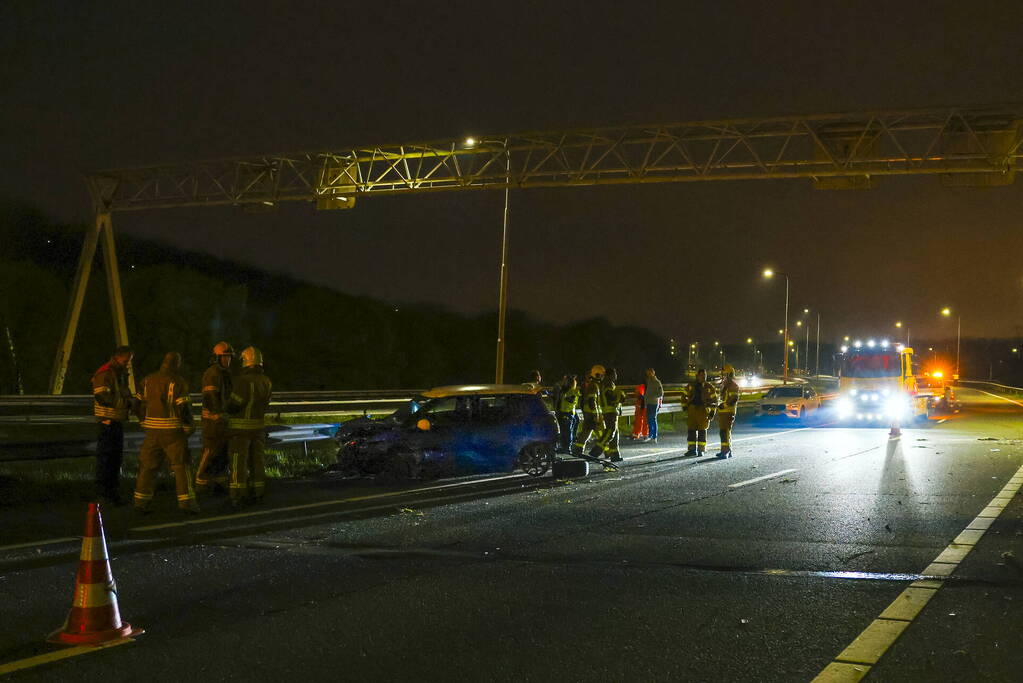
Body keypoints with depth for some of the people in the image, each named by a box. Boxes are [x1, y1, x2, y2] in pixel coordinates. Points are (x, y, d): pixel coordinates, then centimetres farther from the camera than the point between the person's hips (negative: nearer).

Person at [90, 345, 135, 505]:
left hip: (118, 421, 9)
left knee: (117, 456, 11)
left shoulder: (121, 374, 17)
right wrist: (127, 402, -19)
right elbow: (102, 397, -23)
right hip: (107, 421, -9)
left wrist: (131, 400, 1)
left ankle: (113, 492, 19)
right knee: (105, 457, -5)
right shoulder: (104, 374, -14)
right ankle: (102, 493, 0)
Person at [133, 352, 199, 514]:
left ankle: (141, 501, 12)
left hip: (152, 430, 5)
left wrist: (145, 423, 21)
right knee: (181, 465, 2)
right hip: (172, 430, -5)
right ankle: (186, 501, -1)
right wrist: (189, 427, -1)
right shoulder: (178, 382, -10)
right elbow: (184, 408, -13)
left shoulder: (148, 380, 7)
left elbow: (141, 404, 10)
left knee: (148, 465, 12)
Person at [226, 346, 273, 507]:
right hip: (258, 426, 7)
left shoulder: (244, 380, -18)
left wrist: (228, 409, 5)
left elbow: (234, 404, -16)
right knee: (256, 459, 13)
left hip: (240, 427, -7)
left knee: (238, 462, -3)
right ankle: (257, 493, 18)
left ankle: (237, 496, -4)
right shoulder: (266, 381, 4)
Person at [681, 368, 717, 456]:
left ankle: (701, 450, 7)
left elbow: (714, 399, 7)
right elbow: (684, 396, 16)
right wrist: (684, 407, 7)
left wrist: (712, 412, 2)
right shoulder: (690, 385, 7)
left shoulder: (709, 387, 3)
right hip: (692, 410, 2)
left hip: (703, 411, -2)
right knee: (691, 430, 3)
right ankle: (692, 450, 10)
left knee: (702, 431, 0)